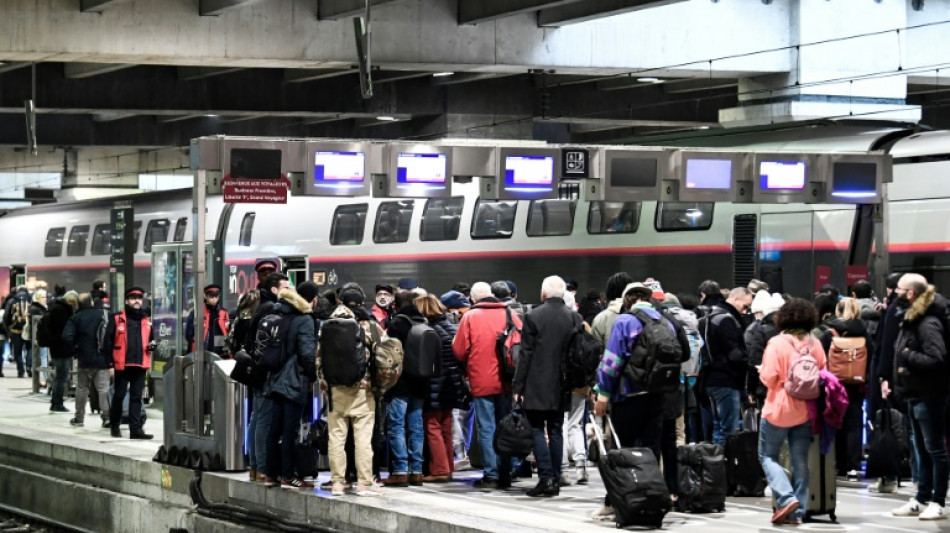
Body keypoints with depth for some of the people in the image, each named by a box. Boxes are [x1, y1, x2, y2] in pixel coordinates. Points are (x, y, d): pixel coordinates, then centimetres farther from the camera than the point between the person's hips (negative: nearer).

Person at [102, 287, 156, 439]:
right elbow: (108, 342, -3)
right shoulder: (117, 319, -1)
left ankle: (136, 428, 2)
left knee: (136, 398, 3)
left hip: (140, 365, 4)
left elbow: (150, 339, 27)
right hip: (122, 365, -4)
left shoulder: (146, 321, 13)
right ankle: (114, 425, 21)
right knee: (119, 396, 5)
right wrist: (110, 364, -8)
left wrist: (151, 345, 2)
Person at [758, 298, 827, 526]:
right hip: (805, 411, 4)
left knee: (768, 456, 10)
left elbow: (768, 378, -16)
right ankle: (797, 512, 8)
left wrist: (761, 371, 5)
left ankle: (787, 498, -9)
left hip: (778, 410, -4)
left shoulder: (777, 343, -14)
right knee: (800, 462, 10)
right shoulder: (815, 345, -1)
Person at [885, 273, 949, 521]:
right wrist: (889, 378, 8)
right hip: (914, 395, 10)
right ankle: (921, 500, 23)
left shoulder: (928, 323, -18)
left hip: (929, 396, -10)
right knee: (922, 450, 15)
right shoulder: (909, 319, 11)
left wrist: (907, 356, -21)